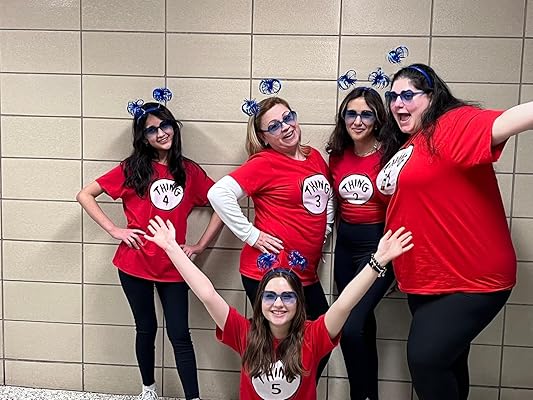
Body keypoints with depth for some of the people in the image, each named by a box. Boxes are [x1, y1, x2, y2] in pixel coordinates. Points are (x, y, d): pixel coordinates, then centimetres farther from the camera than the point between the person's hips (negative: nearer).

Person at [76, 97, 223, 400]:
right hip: (135, 263, 0)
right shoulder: (132, 169, -2)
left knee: (180, 334, 1)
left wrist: (200, 246, 0)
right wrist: (113, 230, -8)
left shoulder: (190, 171, 2)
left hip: (173, 265, 0)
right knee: (146, 328, 13)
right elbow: (85, 195, 1)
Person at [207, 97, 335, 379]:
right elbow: (218, 194, -20)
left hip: (306, 272, 7)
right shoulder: (264, 163, -11)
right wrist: (252, 236, -18)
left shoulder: (314, 157, 9)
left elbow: (328, 197, 26)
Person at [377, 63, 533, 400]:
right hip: (427, 279, 9)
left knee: (425, 358, -10)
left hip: (472, 280, -9)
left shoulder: (454, 124, -16)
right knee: (446, 360, 22)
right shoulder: (406, 146, 10)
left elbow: (500, 125, -36)